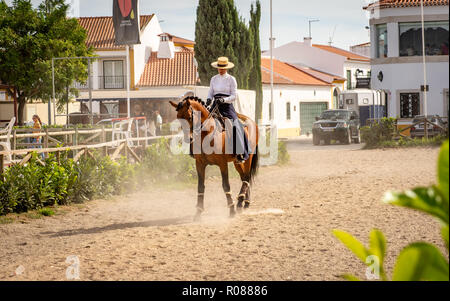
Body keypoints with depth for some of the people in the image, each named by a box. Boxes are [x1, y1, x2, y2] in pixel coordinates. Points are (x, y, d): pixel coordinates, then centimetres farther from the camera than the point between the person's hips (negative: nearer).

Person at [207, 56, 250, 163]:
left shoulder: (231, 79, 1)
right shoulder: (214, 79, 13)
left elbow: (234, 95, -3)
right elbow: (210, 92, 17)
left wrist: (224, 100, -18)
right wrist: (209, 99, -4)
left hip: (227, 106, -4)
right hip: (216, 106, 4)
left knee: (235, 126, -17)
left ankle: (239, 154, -18)